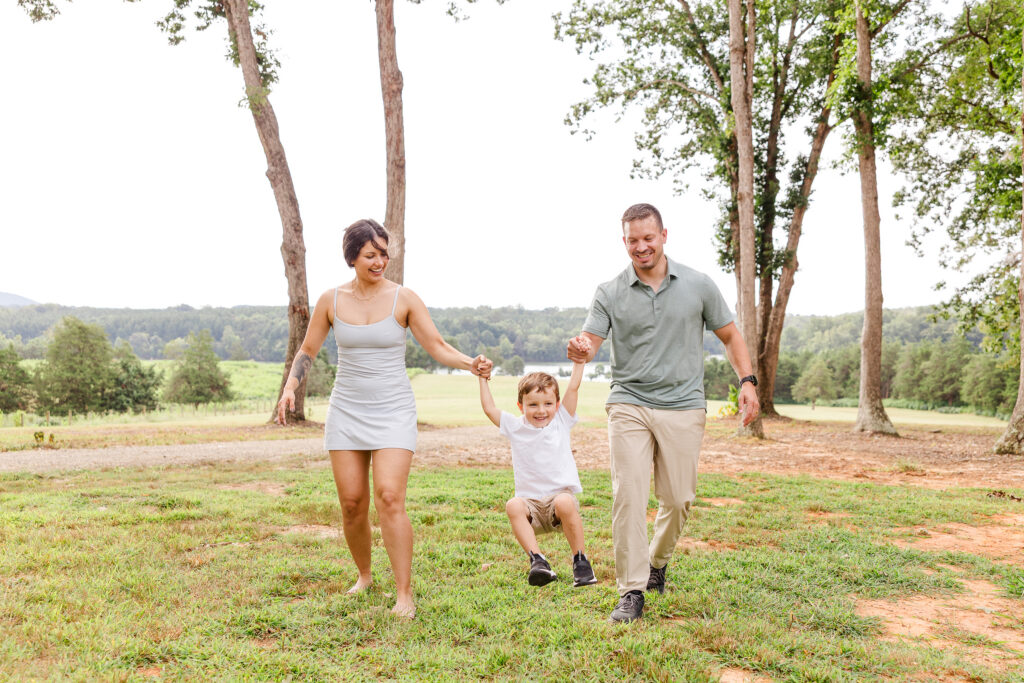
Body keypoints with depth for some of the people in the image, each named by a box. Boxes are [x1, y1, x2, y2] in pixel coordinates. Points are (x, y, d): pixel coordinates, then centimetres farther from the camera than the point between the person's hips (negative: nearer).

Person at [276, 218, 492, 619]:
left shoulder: (404, 299, -4)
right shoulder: (331, 301, 2)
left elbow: (438, 347, -5)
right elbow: (307, 351, 12)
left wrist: (471, 364, -22)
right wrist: (290, 387, -3)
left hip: (393, 412, -2)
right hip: (347, 412, 3)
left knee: (389, 498, -15)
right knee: (352, 503, 4)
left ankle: (405, 594, -4)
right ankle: (364, 576, 30)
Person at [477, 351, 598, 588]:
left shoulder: (561, 421, 7)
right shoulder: (515, 427, 9)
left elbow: (573, 388, 3)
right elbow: (489, 408, 9)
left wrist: (579, 360, -1)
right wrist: (482, 378, 11)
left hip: (561, 494, -1)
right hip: (531, 502, 1)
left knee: (565, 503, -35)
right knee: (513, 506, -31)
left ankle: (580, 560, -17)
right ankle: (537, 559, -28)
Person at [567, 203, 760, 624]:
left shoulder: (698, 285, 4)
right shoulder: (610, 293, 2)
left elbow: (729, 336, 11)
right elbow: (589, 342, -7)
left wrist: (747, 380, -3)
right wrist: (580, 351, -32)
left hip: (683, 407, 1)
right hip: (629, 405, -1)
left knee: (678, 499, 6)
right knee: (628, 497, -8)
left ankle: (658, 562, 35)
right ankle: (631, 592, 1)